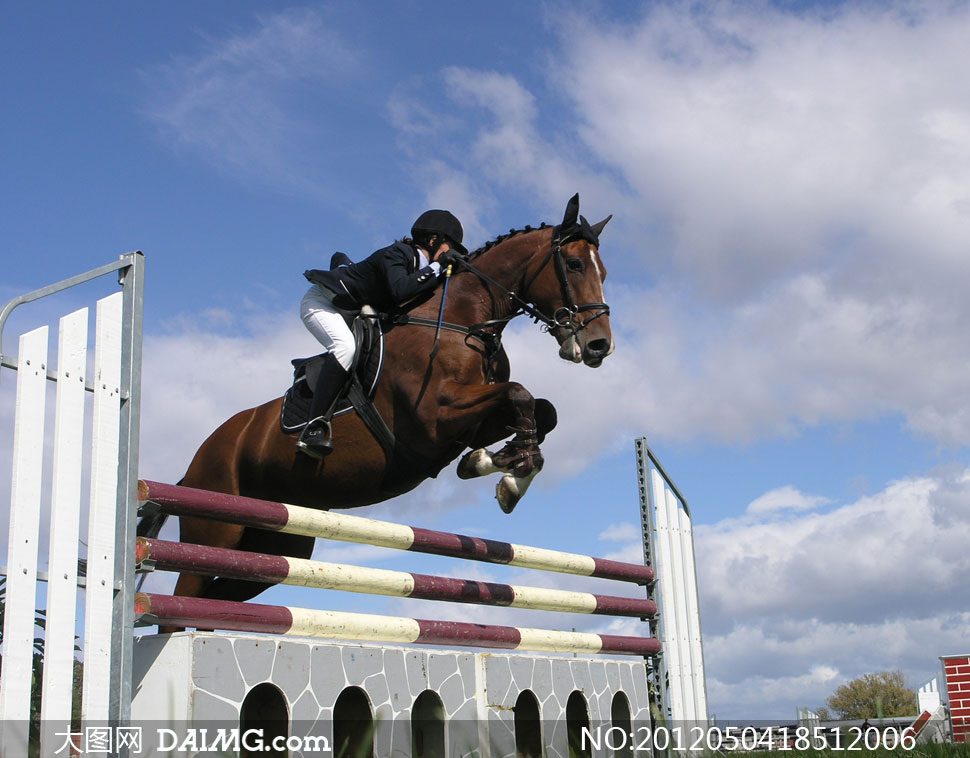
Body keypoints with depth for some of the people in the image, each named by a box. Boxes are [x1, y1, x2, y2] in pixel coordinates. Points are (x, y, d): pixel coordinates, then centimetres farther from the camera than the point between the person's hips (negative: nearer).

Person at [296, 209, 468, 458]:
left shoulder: (423, 268, 5)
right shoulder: (396, 254, -22)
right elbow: (400, 291, -39)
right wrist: (437, 266, -32)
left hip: (353, 313, 10)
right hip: (321, 302, -10)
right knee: (346, 347, -34)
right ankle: (316, 425, -38)